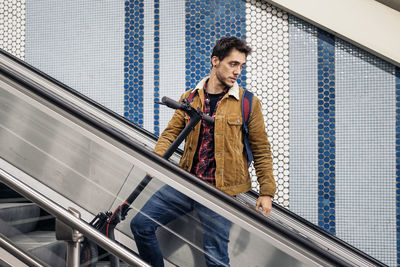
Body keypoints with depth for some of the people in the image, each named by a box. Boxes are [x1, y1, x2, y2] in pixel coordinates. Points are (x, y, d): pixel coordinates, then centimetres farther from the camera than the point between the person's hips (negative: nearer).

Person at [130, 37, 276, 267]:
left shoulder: (248, 102, -1)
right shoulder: (189, 98, 9)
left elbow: (261, 150, 2)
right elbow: (171, 132, 5)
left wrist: (267, 192, -1)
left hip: (220, 190, -3)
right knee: (141, 225, 1)